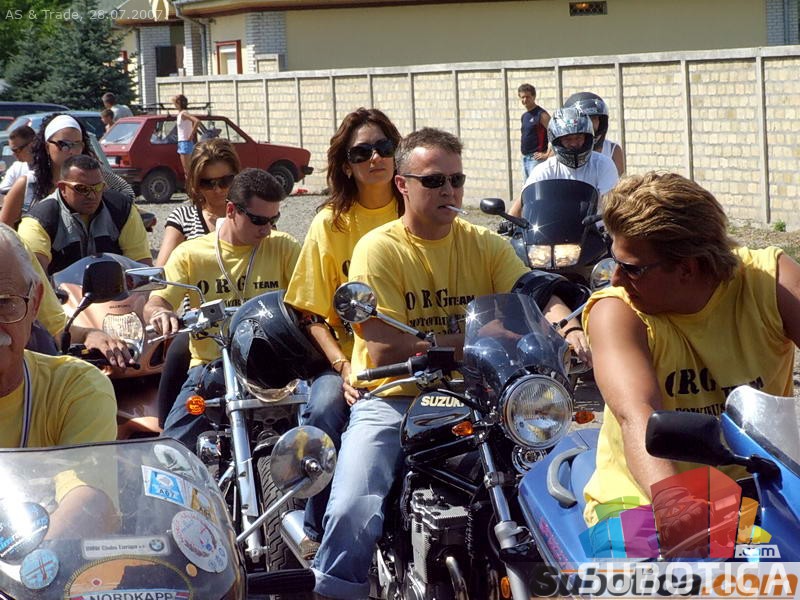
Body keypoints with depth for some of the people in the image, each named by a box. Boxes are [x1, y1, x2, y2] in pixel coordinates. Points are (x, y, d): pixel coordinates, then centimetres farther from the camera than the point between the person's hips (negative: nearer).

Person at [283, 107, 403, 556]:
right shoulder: (330, 224, 4)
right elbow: (314, 315, 2)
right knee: (323, 410, -29)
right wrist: (345, 367, -13)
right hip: (350, 356, 0)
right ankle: (318, 533, -12)